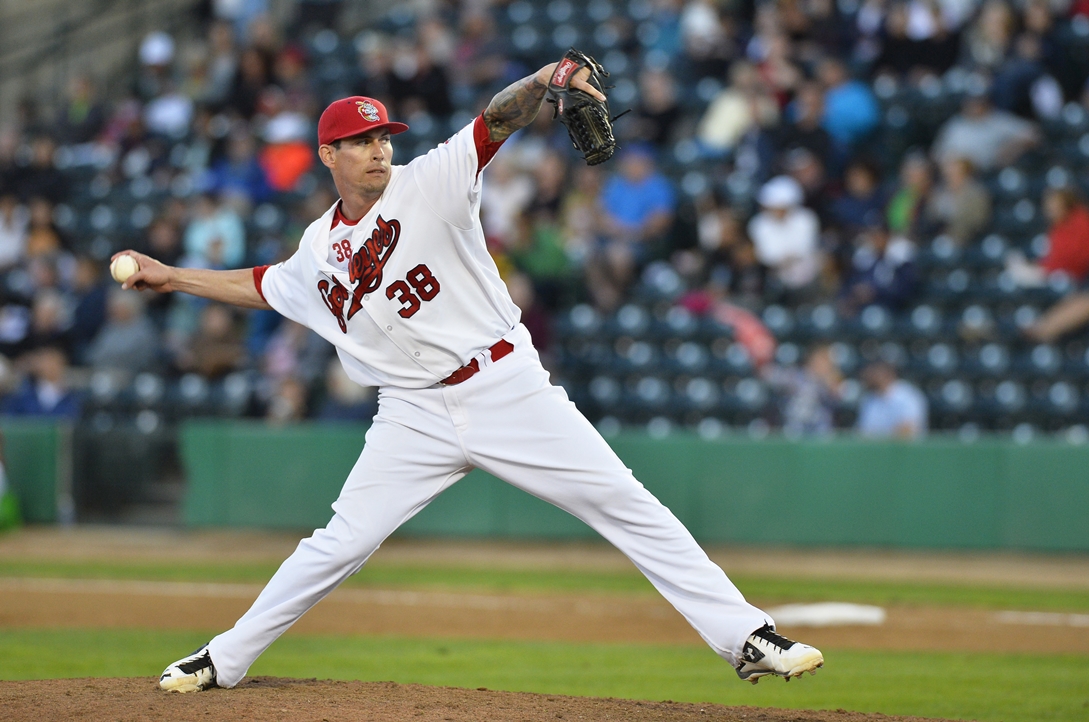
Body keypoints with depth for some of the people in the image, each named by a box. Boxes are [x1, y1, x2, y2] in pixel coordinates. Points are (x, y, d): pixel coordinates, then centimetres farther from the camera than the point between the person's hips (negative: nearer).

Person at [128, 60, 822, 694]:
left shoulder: (428, 184, -3)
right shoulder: (319, 249, 10)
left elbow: (497, 120, -19)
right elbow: (263, 286, 30)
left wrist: (543, 81, -38)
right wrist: (172, 277, 29)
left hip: (510, 389, -3)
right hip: (418, 416, 3)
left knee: (627, 506, -9)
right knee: (341, 543, 0)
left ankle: (747, 639, -9)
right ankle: (225, 660, 16)